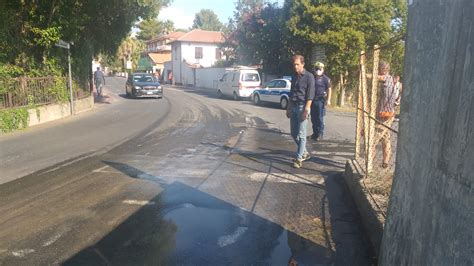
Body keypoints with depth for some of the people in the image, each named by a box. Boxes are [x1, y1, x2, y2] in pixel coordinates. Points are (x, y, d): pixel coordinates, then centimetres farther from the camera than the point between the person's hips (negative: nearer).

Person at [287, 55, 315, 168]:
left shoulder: (309, 76, -7)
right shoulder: (294, 77, 14)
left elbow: (310, 95, -12)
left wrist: (306, 110, -19)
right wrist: (288, 108, 16)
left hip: (302, 107, -7)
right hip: (293, 107, 7)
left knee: (301, 135, -5)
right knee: (294, 133, 10)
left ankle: (299, 158, 1)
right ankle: (304, 153, 25)